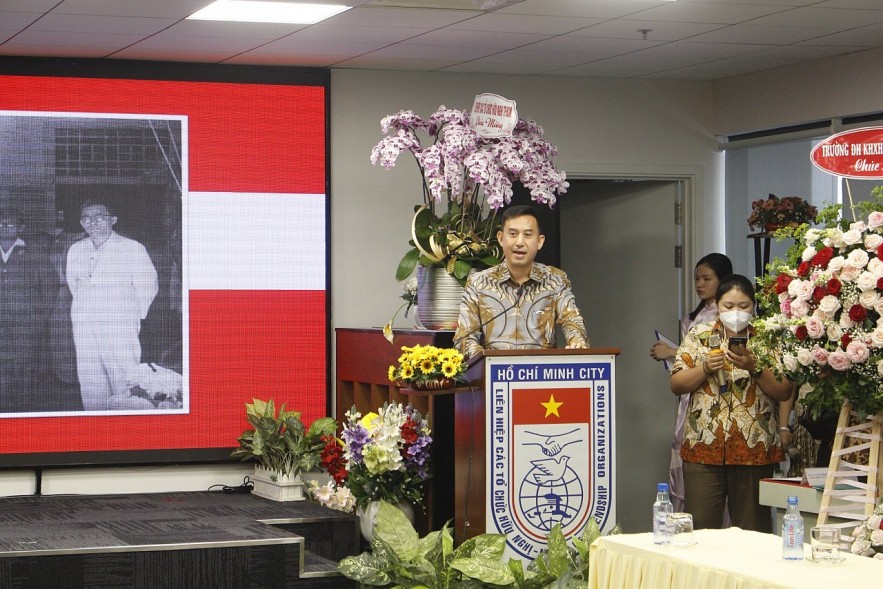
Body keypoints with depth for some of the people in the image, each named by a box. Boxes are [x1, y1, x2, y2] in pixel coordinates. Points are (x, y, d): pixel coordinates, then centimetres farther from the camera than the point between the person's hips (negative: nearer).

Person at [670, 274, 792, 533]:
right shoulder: (699, 336, 9)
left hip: (754, 450, 0)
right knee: (699, 529, -3)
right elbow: (676, 385, 5)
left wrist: (754, 367, -16)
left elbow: (784, 392, -2)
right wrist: (705, 368, -12)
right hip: (703, 447, 1)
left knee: (753, 530, 3)